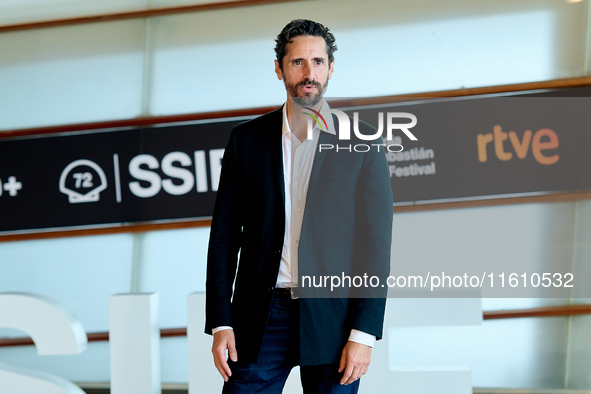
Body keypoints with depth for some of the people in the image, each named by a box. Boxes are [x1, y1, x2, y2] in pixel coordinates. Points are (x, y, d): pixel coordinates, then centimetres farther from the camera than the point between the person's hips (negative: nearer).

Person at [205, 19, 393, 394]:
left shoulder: (361, 143, 2)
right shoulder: (247, 139, 7)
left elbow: (376, 243, -1)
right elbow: (225, 235, 7)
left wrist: (364, 333, -8)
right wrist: (220, 322, 0)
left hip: (333, 318, -1)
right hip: (261, 320, 1)